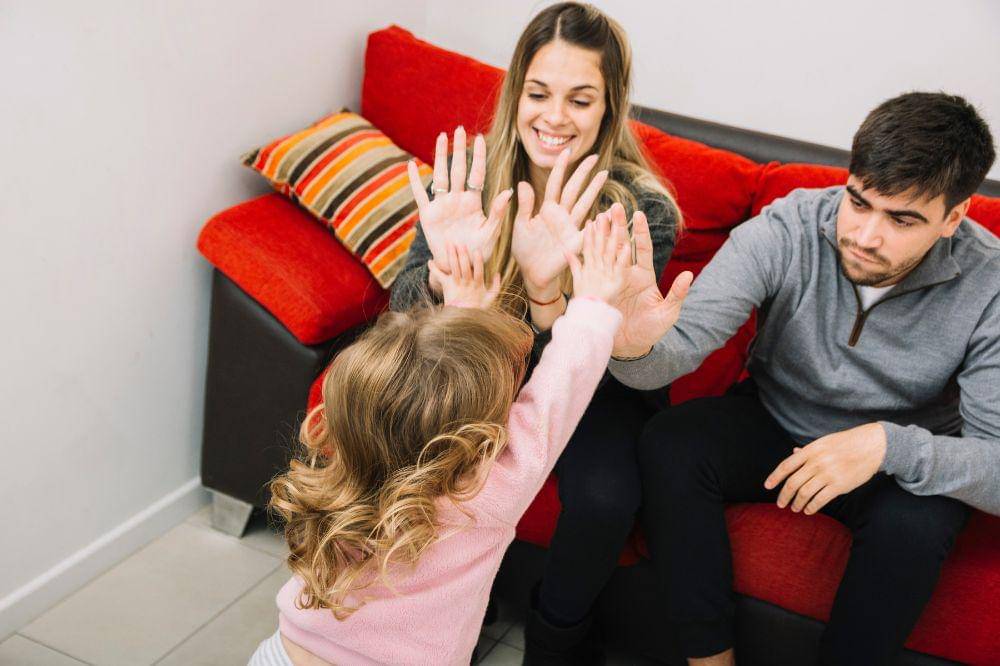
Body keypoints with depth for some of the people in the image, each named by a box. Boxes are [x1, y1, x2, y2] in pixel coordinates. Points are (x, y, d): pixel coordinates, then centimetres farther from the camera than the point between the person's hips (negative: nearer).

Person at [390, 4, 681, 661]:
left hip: (595, 386, -2)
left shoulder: (643, 210, -22)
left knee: (605, 500, -28)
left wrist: (546, 287, -47)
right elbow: (403, 307, -18)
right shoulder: (469, 176, -14)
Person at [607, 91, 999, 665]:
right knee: (669, 446, -25)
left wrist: (888, 444, -42)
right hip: (774, 419, 2)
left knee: (916, 524, -34)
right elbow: (682, 343, -29)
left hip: (907, 454, -1)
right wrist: (636, 348, -53)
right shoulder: (785, 230, -22)